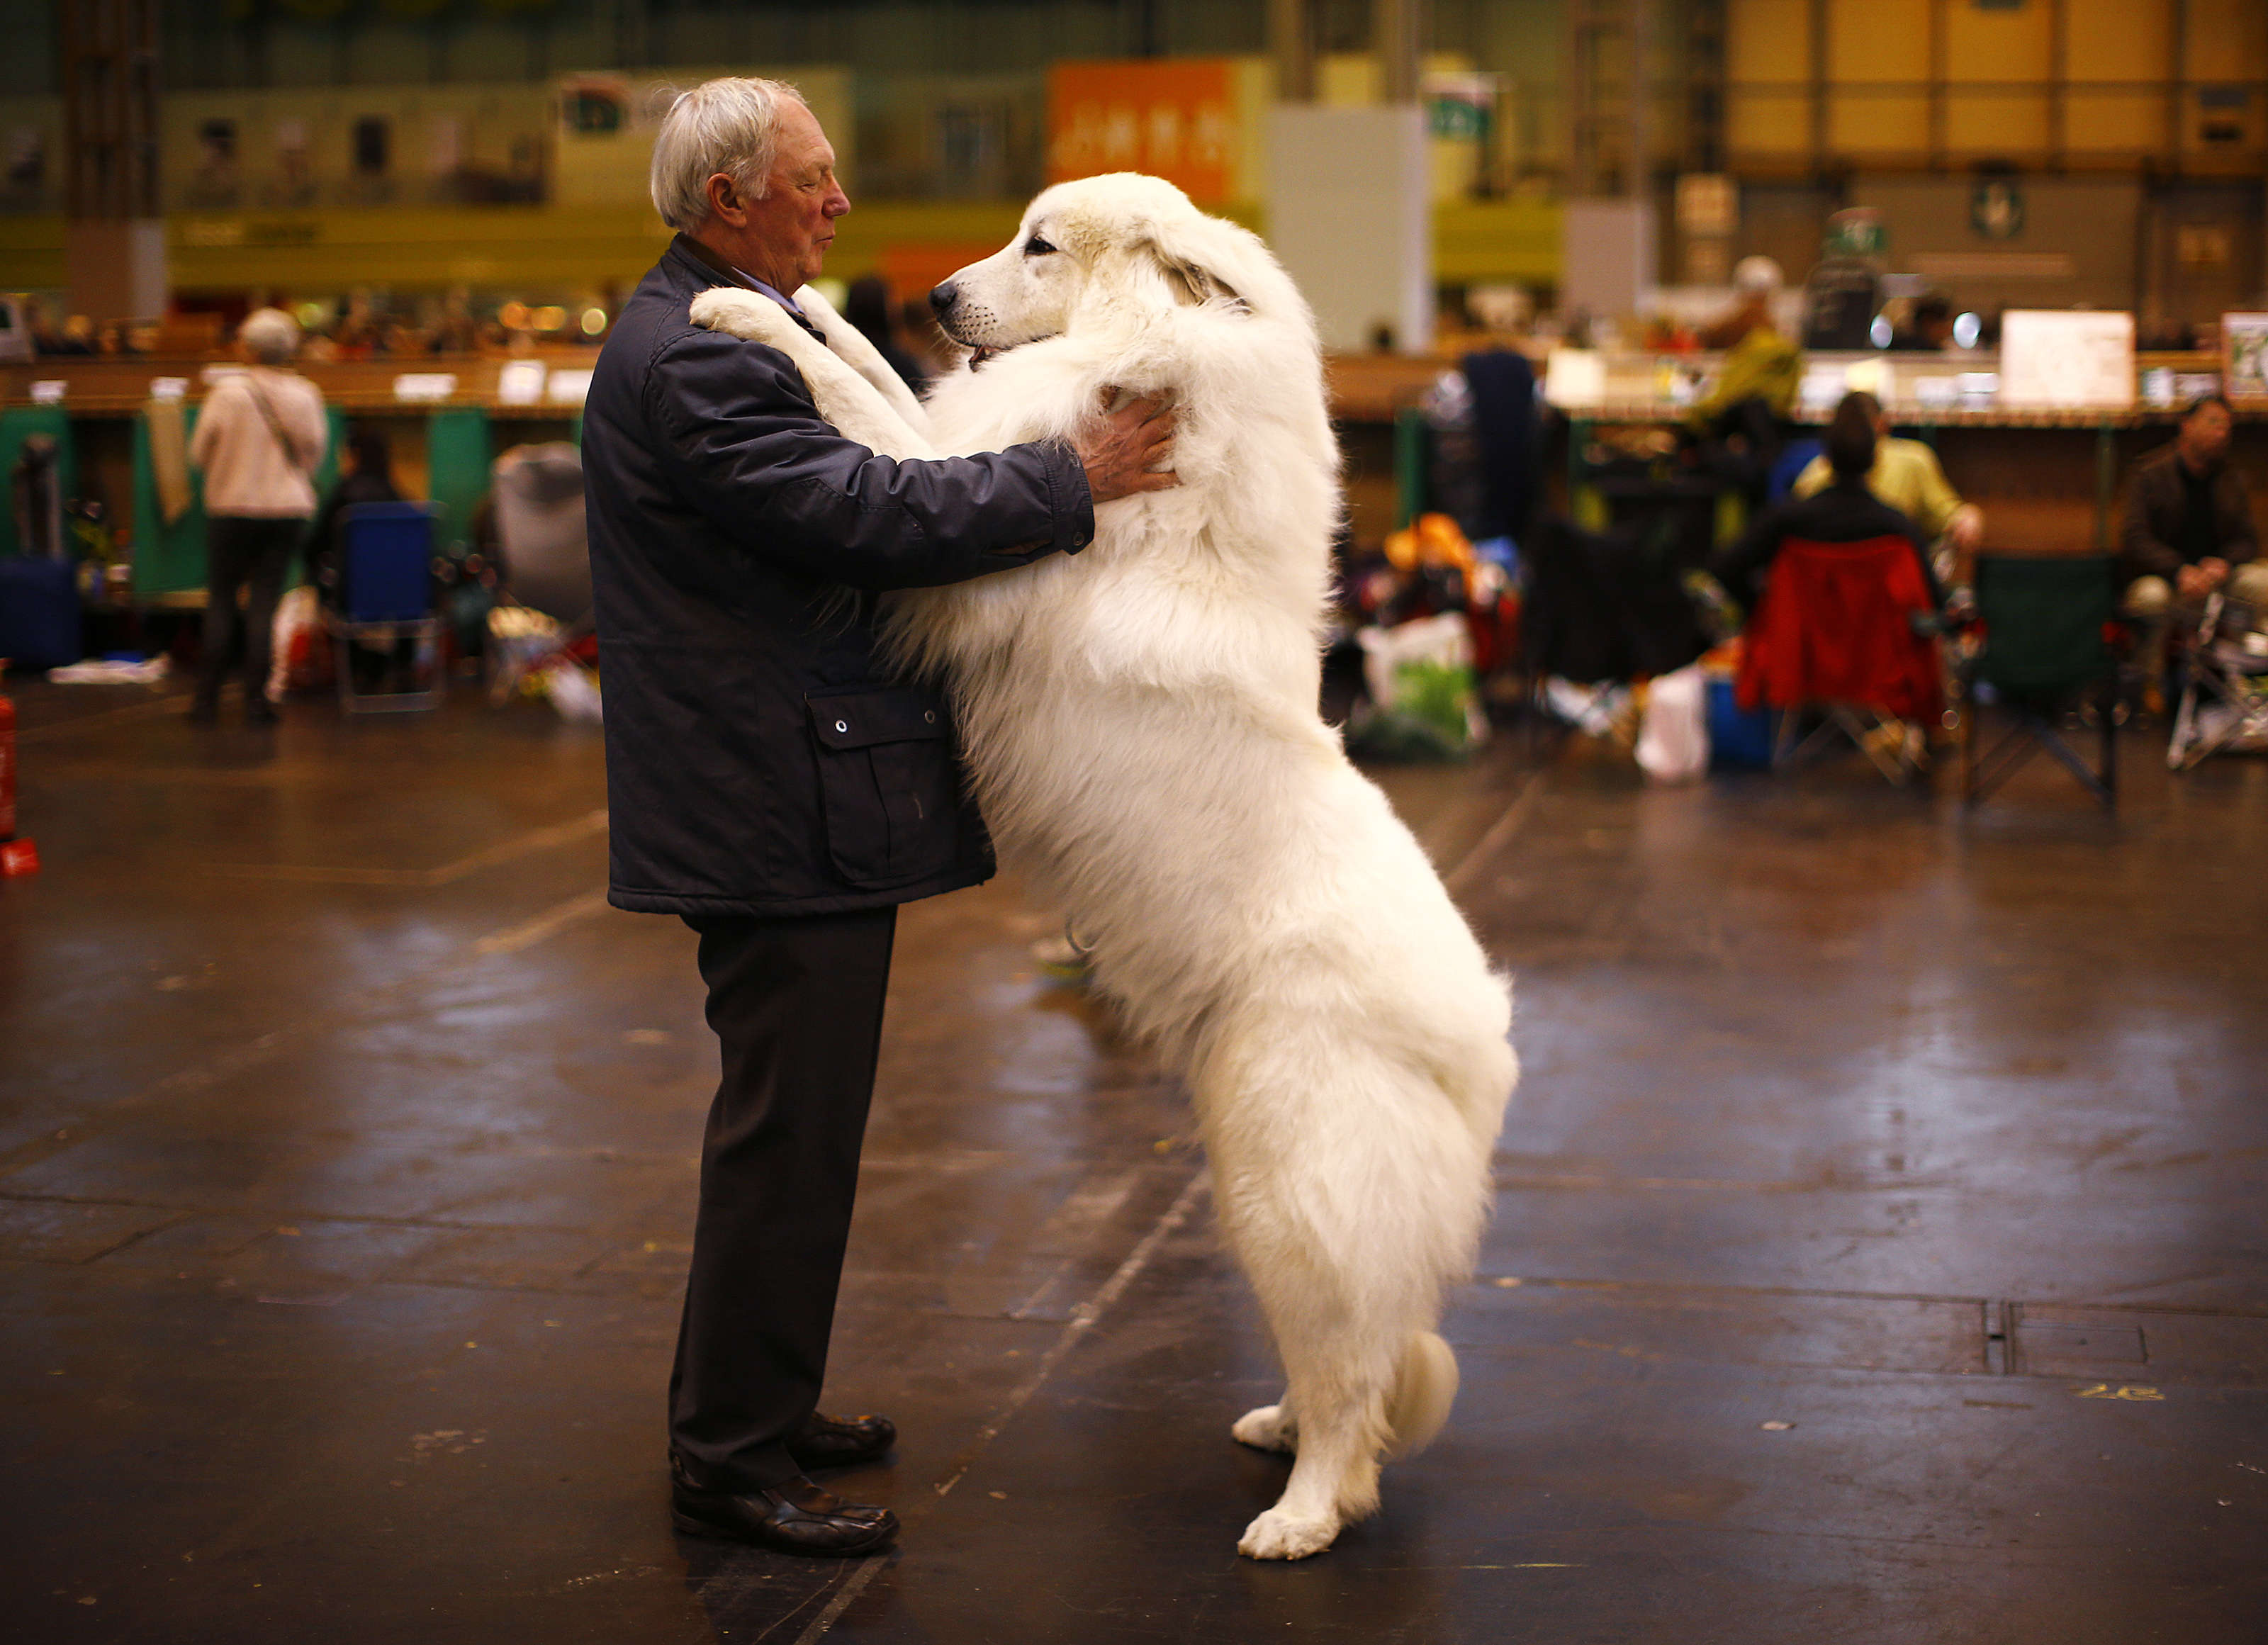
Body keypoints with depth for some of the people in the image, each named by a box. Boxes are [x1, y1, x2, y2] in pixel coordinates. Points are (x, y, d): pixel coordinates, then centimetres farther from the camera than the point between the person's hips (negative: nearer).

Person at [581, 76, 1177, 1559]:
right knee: (787, 1138, -3)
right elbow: (870, 517, -25)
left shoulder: (718, 335, 16)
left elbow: (845, 496, 19)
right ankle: (732, 1466, 7)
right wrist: (1071, 480, -18)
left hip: (786, 807, 11)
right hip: (782, 815, -11)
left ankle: (749, 1412, 32)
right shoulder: (696, 362, -19)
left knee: (789, 1127, 19)